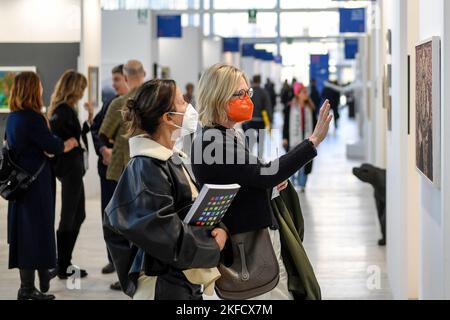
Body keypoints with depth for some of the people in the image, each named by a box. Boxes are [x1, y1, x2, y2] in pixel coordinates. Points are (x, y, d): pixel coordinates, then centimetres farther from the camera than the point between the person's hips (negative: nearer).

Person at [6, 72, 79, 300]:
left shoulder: (12, 117, 7)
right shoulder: (32, 118, -19)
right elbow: (53, 147, -18)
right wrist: (69, 144, 5)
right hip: (35, 182, -9)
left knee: (23, 229, 16)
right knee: (36, 229, -2)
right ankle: (28, 289, 2)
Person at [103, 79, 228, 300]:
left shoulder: (172, 159, 11)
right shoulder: (147, 168, -18)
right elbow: (164, 233, -24)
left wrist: (218, 228, 0)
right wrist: (212, 245, -13)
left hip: (185, 280, 9)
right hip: (163, 285, -9)